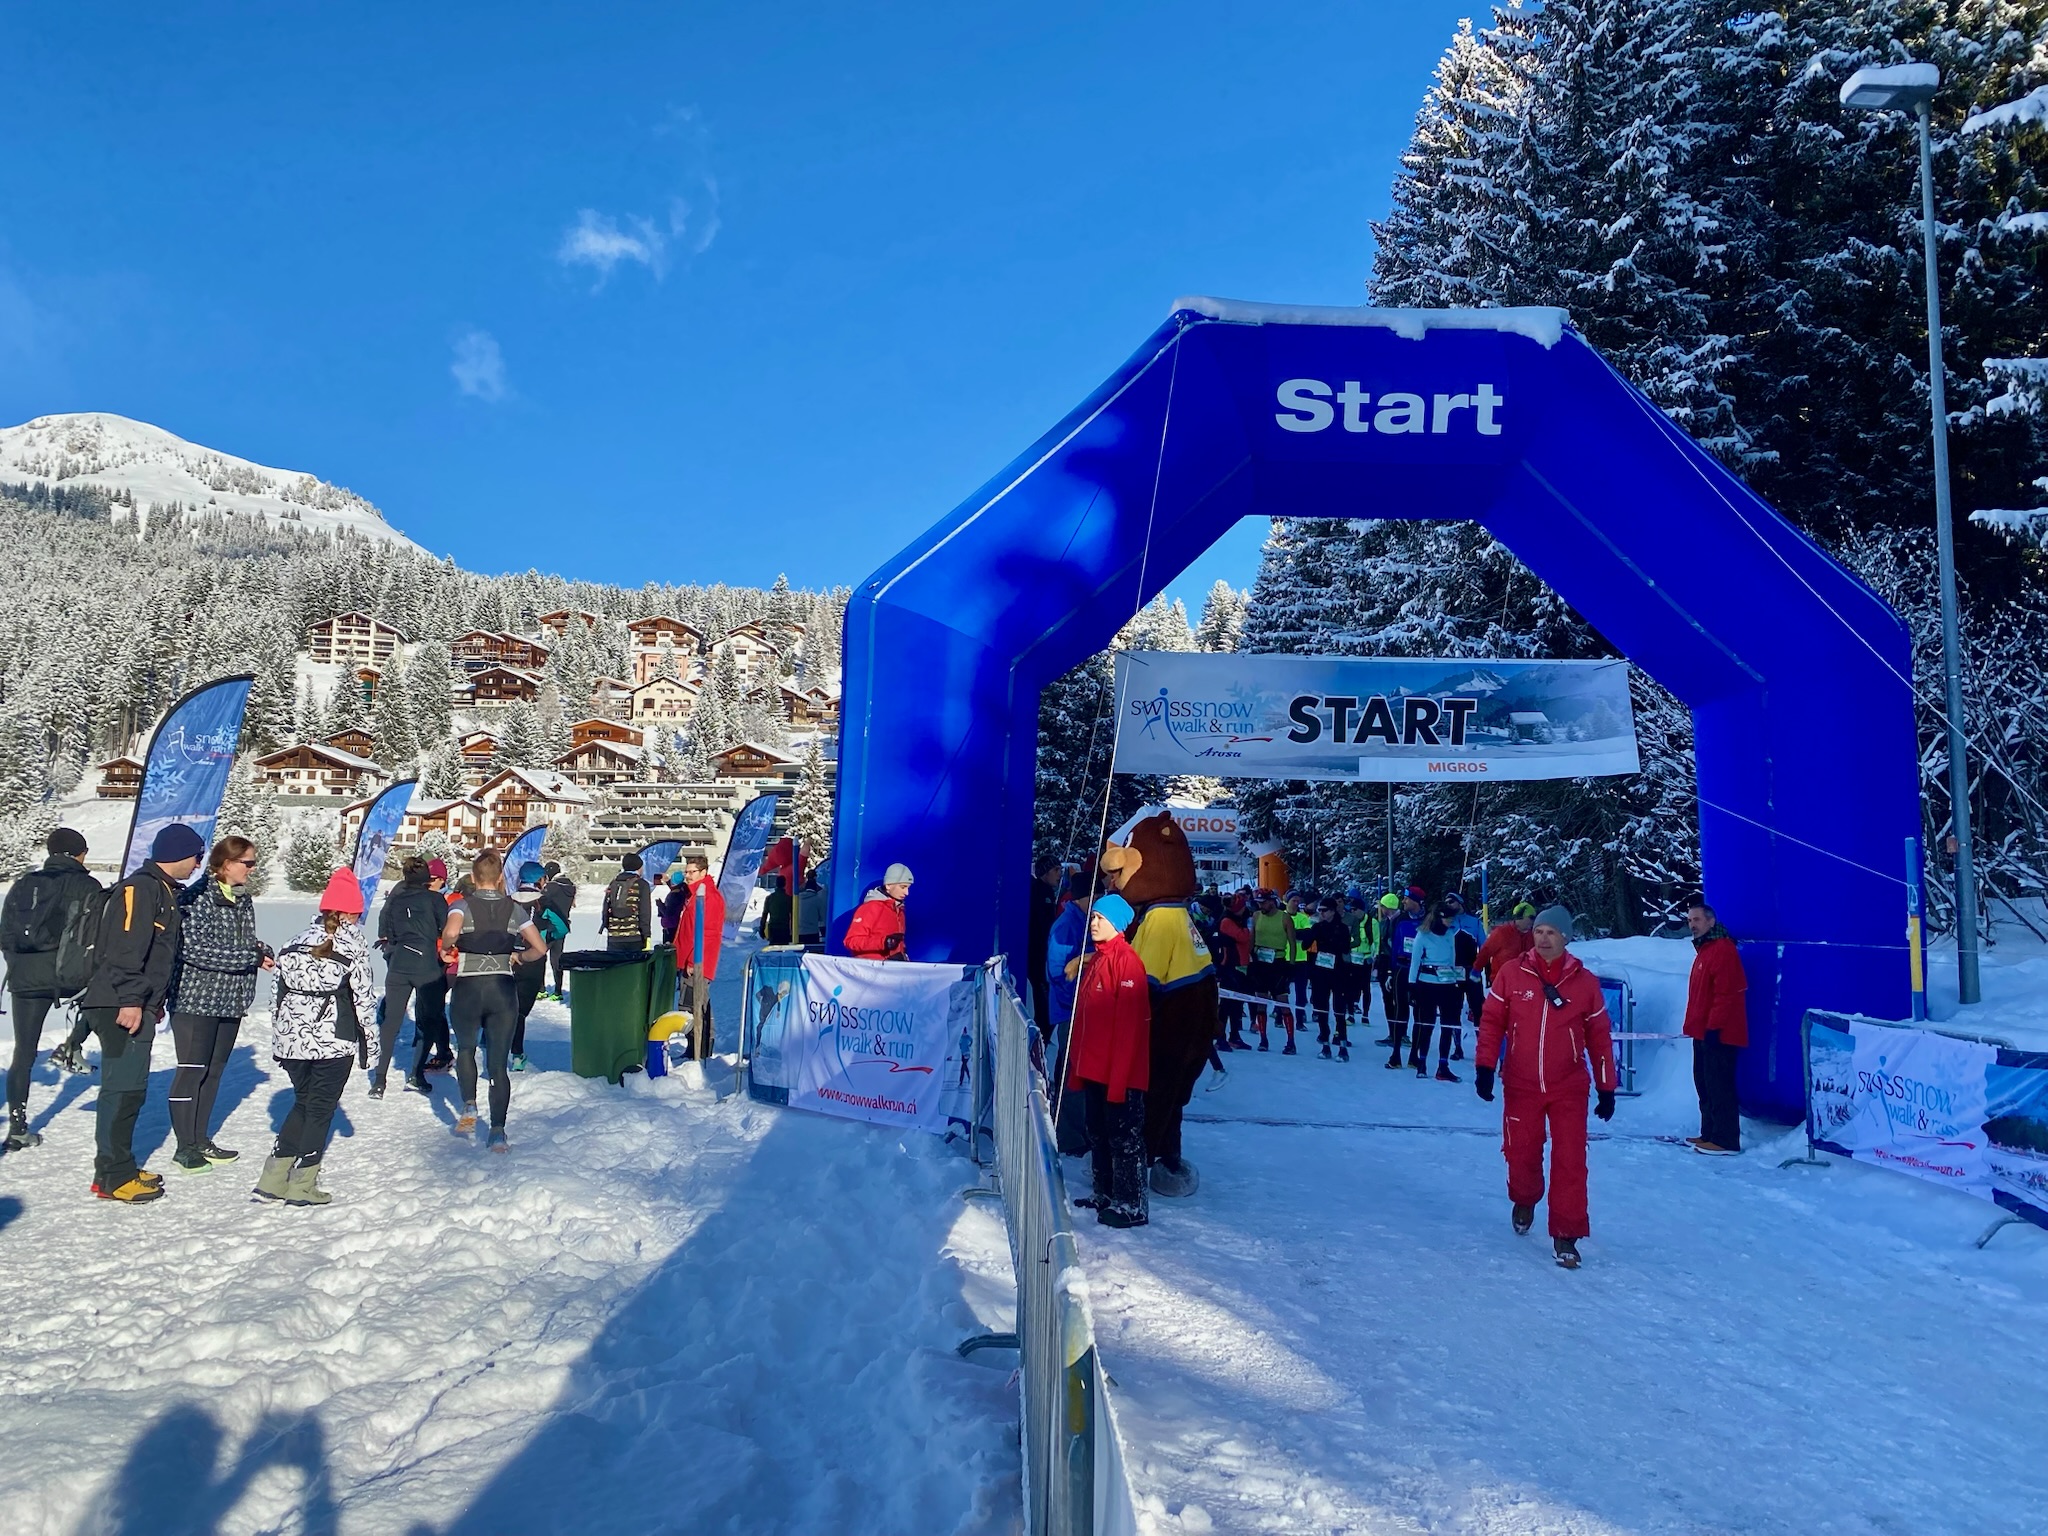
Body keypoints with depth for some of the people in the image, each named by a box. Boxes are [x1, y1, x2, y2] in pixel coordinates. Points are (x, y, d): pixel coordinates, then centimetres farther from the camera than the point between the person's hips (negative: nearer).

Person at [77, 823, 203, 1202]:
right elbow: (125, 947, -22)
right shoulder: (140, 888, -13)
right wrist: (130, 1000, -25)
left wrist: (155, 1001, 24)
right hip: (121, 1007, -10)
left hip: (137, 1006, 10)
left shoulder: (163, 891, 18)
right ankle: (112, 1177, -1)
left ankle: (121, 1167, 23)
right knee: (122, 1089, -6)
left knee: (131, 1089, 15)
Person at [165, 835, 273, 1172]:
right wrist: (252, 957, -22)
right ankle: (185, 1148, 8)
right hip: (196, 997, -8)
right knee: (192, 1070, -1)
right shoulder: (196, 897, -14)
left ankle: (201, 1140, 24)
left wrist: (263, 952, -3)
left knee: (214, 1070, 14)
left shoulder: (243, 898, 9)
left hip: (230, 999, 8)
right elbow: (195, 948, -23)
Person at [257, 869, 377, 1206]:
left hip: (292, 1038, 5)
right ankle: (302, 1185, 6)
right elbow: (363, 993, -6)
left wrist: (281, 1039, 17)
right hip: (334, 1039, -5)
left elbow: (281, 990, 10)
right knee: (321, 1108, 5)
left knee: (302, 1102, 20)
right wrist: (365, 1038, 4)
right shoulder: (353, 941, -4)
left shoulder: (298, 941, 10)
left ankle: (274, 1178, 15)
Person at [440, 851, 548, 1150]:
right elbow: (540, 948, -2)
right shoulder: (514, 908, 3)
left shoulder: (462, 905, -4)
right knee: (499, 1062, 6)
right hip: (503, 989, 1)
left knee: (466, 1049, 25)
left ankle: (469, 1106, 8)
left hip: (467, 988, -1)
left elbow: (450, 933, -26)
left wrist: (446, 947, -5)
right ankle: (498, 1132, 1)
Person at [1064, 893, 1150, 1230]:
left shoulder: (1126, 960, -15)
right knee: (1099, 1134, 17)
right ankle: (1105, 1194, 29)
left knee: (1124, 1136, 0)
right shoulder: (1094, 960, 13)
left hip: (1120, 1072, -9)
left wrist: (1119, 1076, -21)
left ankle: (1132, 1205, 8)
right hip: (1093, 1068, 9)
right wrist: (1077, 1065, 16)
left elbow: (1129, 1023, -19)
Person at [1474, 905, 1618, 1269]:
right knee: (1521, 1155, 11)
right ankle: (1524, 1201, 42)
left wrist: (1606, 1088, 4)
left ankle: (1565, 1235, 9)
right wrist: (1485, 1067, -9)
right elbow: (1492, 1021, -2)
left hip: (1569, 1089, 0)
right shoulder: (1511, 973, -5)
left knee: (1570, 1162, -4)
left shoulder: (1586, 982, -3)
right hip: (1520, 1086, 0)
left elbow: (1599, 1037, 4)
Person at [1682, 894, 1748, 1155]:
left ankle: (1726, 1140, -4)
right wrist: (1695, 1025, 20)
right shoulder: (1704, 949, 18)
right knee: (1705, 1085, 14)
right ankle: (1709, 1134, 22)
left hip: (1718, 1034, -11)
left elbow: (1726, 994, -21)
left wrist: (1714, 1026, -22)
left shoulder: (1723, 949, -15)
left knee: (1719, 1087, -7)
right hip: (1704, 1032, 11)